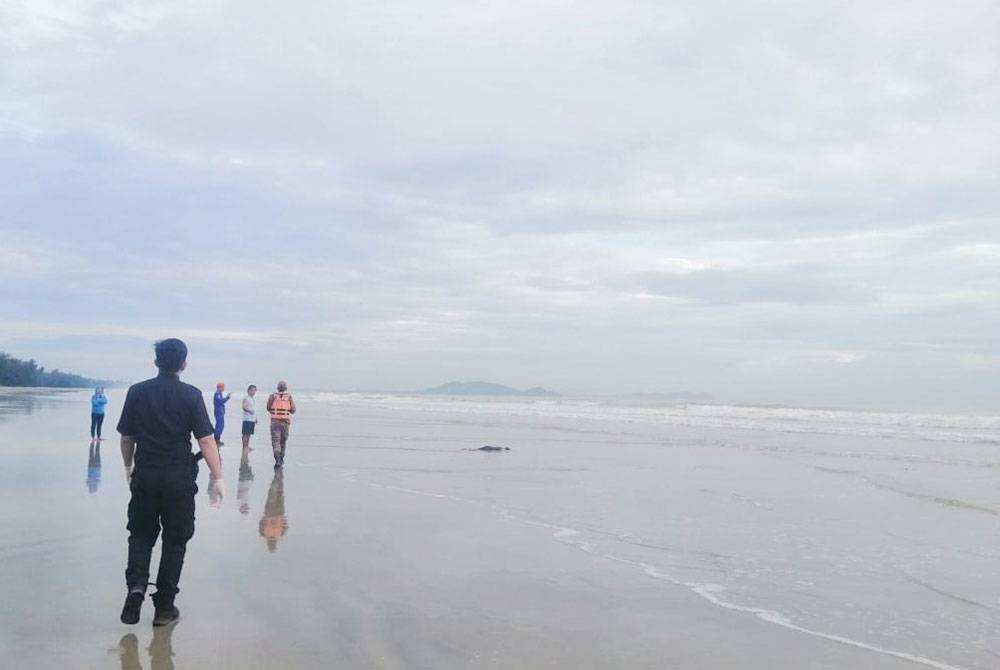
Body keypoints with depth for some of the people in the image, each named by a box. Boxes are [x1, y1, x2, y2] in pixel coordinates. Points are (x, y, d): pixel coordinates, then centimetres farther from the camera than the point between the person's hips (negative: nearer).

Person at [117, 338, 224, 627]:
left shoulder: (137, 392, -1)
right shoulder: (191, 395, -9)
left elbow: (127, 437, 5)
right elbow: (206, 440, -12)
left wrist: (128, 466, 22)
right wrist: (218, 477, -7)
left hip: (145, 476, 2)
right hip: (180, 479, -2)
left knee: (141, 534, 19)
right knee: (174, 540, 10)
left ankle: (136, 585, -4)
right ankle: (164, 607, 14)